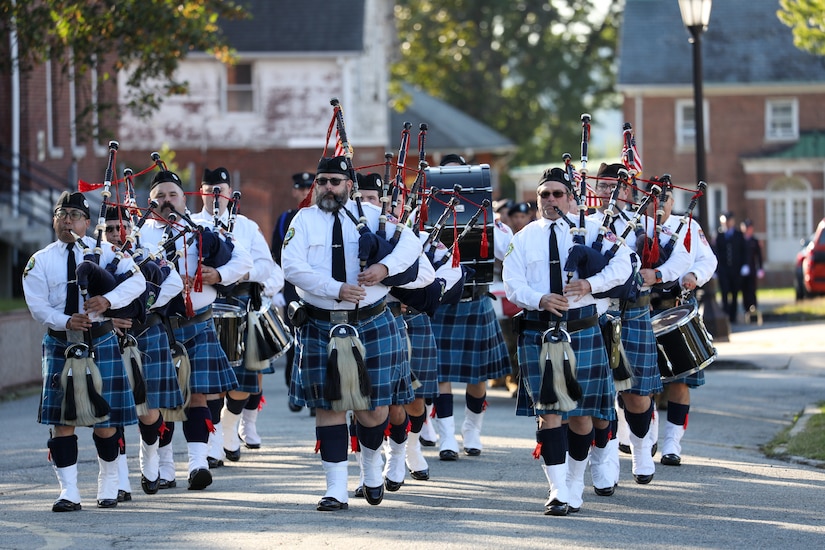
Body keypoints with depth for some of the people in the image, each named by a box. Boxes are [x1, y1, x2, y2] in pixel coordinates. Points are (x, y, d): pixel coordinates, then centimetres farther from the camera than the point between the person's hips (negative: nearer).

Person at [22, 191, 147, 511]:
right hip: (60, 344, 1)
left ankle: (108, 486, 19)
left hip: (101, 341, -1)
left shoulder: (105, 252, 3)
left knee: (105, 419, 3)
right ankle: (69, 492, 1)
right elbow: (38, 306, -4)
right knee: (62, 419, -2)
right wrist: (65, 321, -23)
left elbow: (137, 280, -8)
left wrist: (109, 299, -25)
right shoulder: (40, 261, 5)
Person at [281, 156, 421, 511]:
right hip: (320, 327, 0)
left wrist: (385, 267, -18)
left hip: (371, 325, 1)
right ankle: (336, 490, 3)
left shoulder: (371, 215, 6)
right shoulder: (304, 220, 3)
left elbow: (410, 242, 1)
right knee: (329, 406, 0)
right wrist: (336, 290, -21)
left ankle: (372, 465, 33)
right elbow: (293, 267, -10)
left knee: (374, 408, 4)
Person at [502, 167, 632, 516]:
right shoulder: (523, 239, 9)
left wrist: (591, 283, -19)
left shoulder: (592, 230, 6)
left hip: (582, 330, 0)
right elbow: (512, 285, 1)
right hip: (538, 333, 0)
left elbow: (622, 265, -1)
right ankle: (558, 491, -9)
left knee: (581, 413, 5)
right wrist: (540, 300, -19)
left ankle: (575, 483, 24)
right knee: (548, 411, -7)